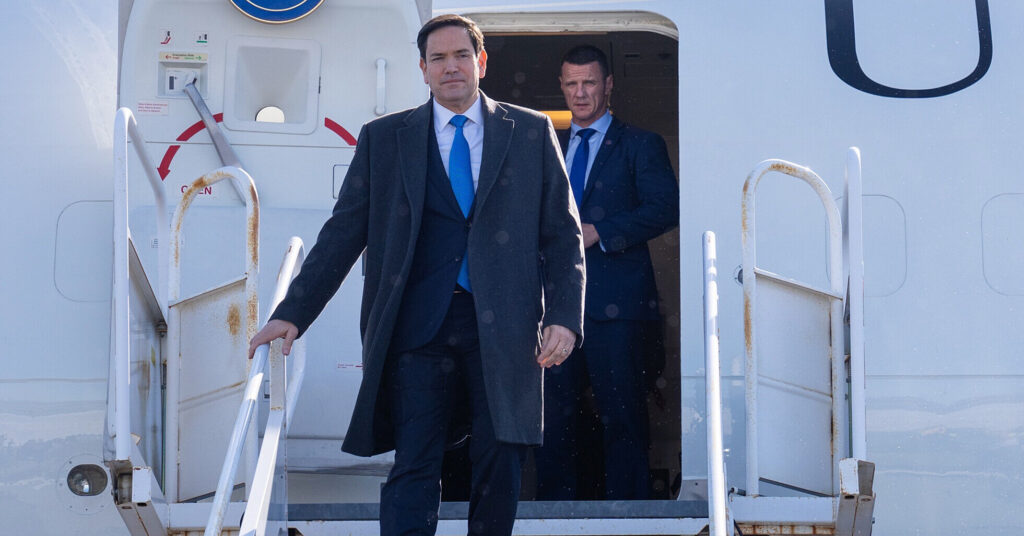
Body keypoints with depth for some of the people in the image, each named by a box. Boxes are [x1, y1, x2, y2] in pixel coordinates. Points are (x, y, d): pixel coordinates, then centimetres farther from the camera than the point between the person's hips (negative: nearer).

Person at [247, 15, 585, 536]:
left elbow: (563, 234, 8)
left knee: (501, 465, 3)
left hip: (503, 329, 1)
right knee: (413, 468, -5)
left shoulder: (531, 132, 10)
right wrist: (292, 315, 1)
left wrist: (564, 317, -4)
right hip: (419, 327, 0)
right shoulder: (383, 138, 10)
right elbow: (343, 233, 8)